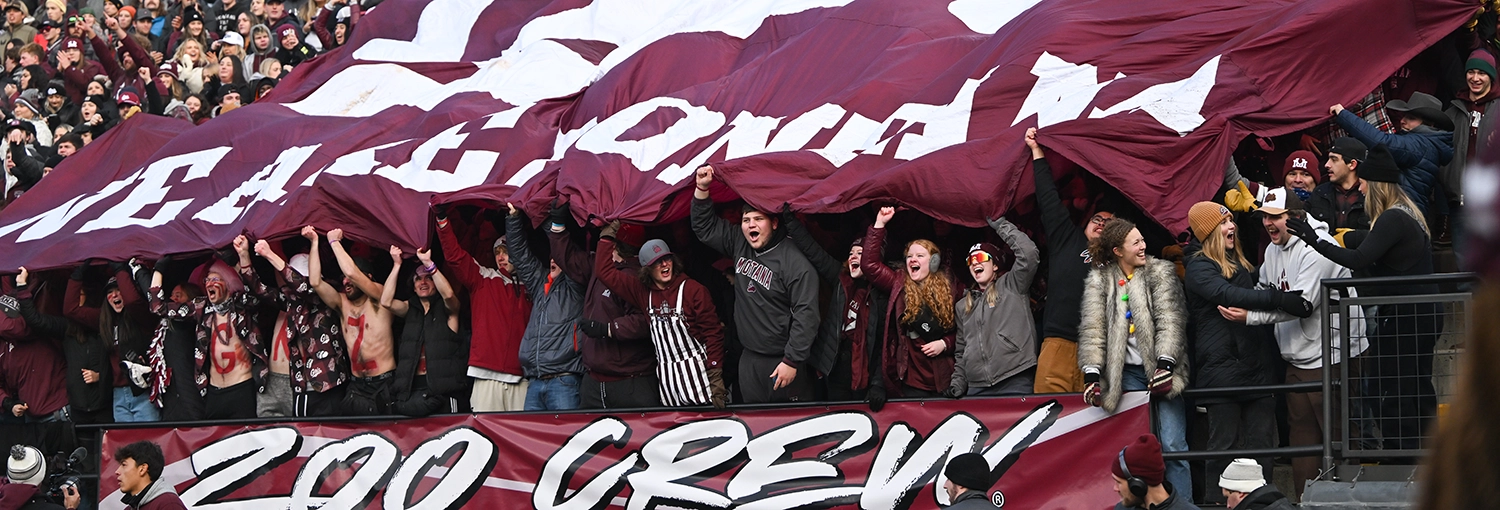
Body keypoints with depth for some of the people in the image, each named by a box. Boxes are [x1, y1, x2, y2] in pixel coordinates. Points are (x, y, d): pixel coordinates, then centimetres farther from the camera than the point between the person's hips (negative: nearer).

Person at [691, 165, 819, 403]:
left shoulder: (794, 262, -14)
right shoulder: (739, 247, 8)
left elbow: (806, 315, -18)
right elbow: (704, 227, 19)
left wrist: (792, 361, -19)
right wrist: (702, 189, 4)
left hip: (783, 360, -7)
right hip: (749, 359, 7)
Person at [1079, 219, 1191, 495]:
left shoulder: (1160, 272, 2)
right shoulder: (1099, 282, 6)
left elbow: (1170, 321, -7)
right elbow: (1092, 329, 2)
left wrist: (1164, 365, -18)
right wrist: (1092, 374, -9)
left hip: (1160, 369, -1)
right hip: (1129, 373, 1)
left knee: (1173, 445, -8)